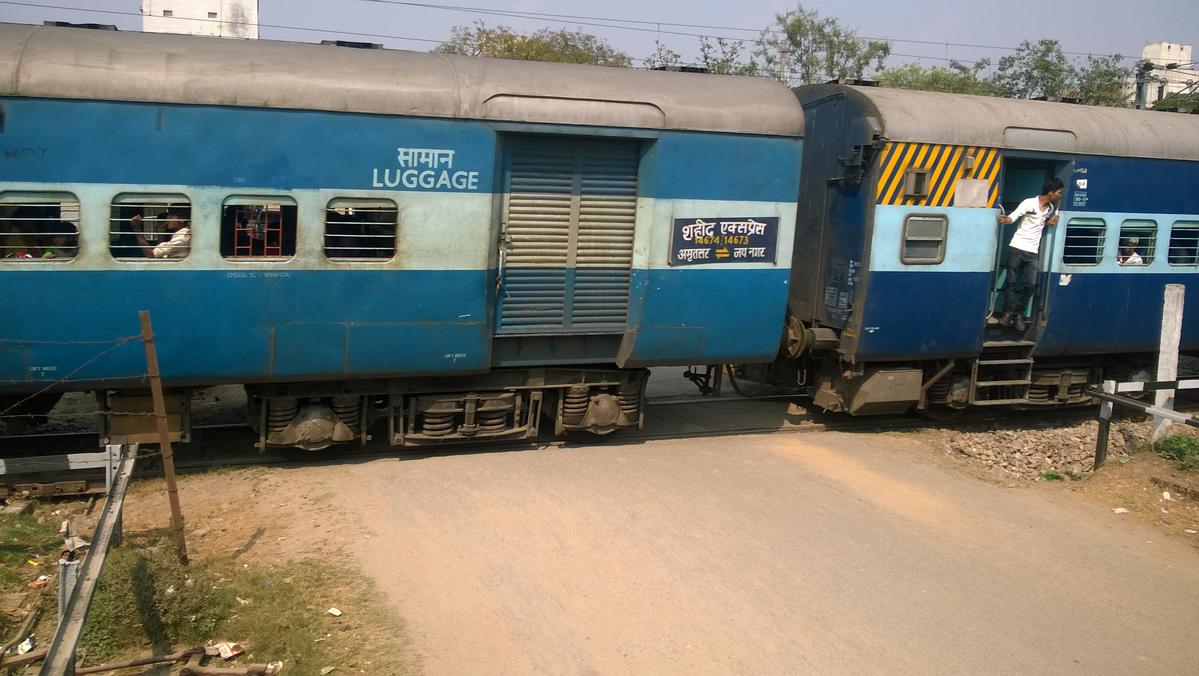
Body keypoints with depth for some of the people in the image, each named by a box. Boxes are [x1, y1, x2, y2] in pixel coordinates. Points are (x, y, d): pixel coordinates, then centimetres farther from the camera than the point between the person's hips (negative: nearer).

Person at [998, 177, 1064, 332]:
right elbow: (1013, 217, -13)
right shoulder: (1029, 203, -9)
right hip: (1017, 248, -4)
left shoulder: (1052, 208, 8)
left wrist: (1051, 222, -4)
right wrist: (1005, 219, -37)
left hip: (1033, 251, 4)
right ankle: (1008, 312, 12)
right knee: (1011, 282, 2)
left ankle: (1019, 314, 10)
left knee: (1030, 285, -1)